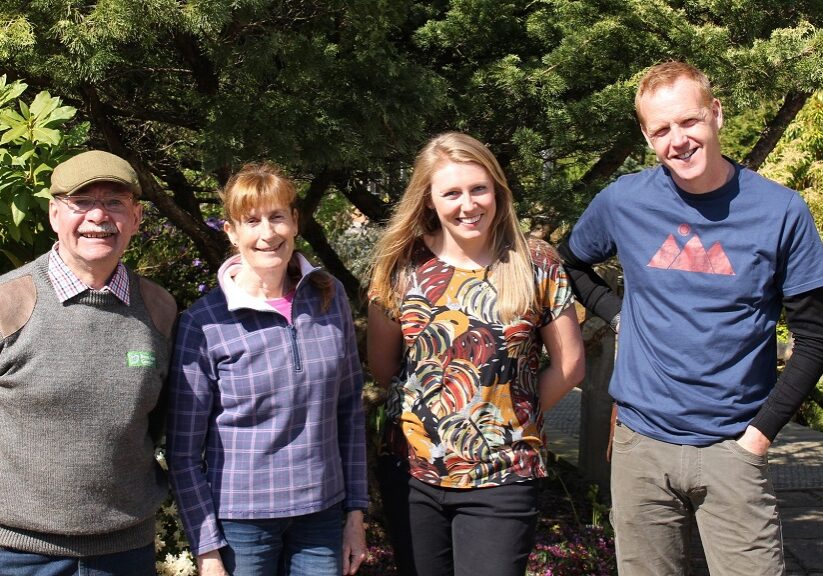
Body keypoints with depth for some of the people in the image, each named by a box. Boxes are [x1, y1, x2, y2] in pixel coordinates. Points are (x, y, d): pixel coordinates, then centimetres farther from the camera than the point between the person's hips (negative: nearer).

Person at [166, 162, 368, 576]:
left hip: (322, 514, 3)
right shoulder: (204, 323, -10)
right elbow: (183, 452, -6)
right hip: (239, 521, -3)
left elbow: (350, 409, 6)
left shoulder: (330, 297, 0)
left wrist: (356, 510, 5)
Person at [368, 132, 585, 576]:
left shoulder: (535, 265, -5)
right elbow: (381, 364, 9)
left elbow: (569, 364, 2)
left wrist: (513, 415, 5)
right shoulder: (402, 266, -2)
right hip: (412, 473, 2)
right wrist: (426, 405, 6)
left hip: (502, 478, -2)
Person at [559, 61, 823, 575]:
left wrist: (763, 430, -7)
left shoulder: (780, 211, -5)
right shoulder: (622, 201, -1)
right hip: (641, 443, 2)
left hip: (733, 448, -1)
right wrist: (617, 313, 2)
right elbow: (572, 264, 19)